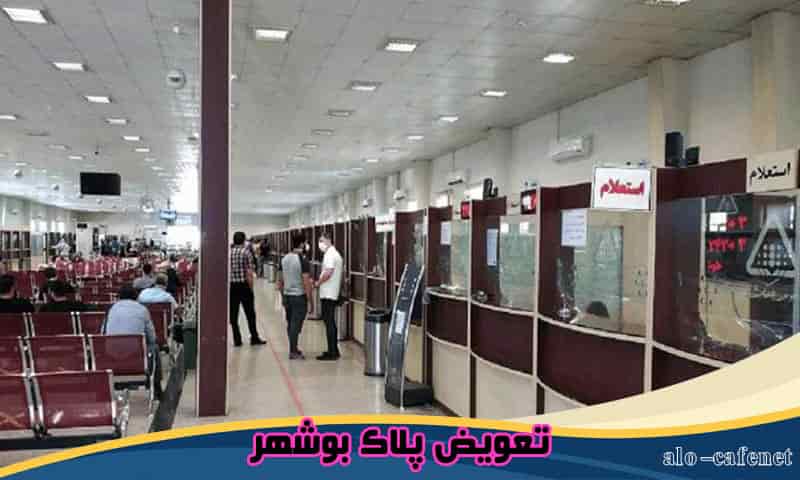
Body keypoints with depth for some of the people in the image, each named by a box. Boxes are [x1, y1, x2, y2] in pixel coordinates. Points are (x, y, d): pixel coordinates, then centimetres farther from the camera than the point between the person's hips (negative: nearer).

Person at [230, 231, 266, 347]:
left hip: (231, 286, 3)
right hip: (244, 286, -3)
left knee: (233, 314, 8)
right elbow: (249, 274, -12)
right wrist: (251, 288, -5)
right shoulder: (247, 252, -6)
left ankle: (237, 340, 11)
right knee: (250, 313, 9)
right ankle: (254, 338, 15)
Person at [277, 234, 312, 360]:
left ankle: (293, 348, 27)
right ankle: (293, 352, 5)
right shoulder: (303, 261, -16)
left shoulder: (284, 259, 5)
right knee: (296, 325, -1)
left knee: (290, 324, 16)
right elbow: (306, 283, -17)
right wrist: (309, 301, -11)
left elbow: (280, 281, 11)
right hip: (299, 297, -7)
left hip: (287, 296, 7)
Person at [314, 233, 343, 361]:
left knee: (329, 323, -6)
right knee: (331, 322, 14)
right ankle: (334, 351, 20)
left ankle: (332, 353, -2)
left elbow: (328, 273, -24)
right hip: (332, 293, 10)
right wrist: (320, 282, 14)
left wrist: (318, 283, -10)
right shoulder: (335, 254, 18)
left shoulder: (330, 254, -15)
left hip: (328, 294, -10)